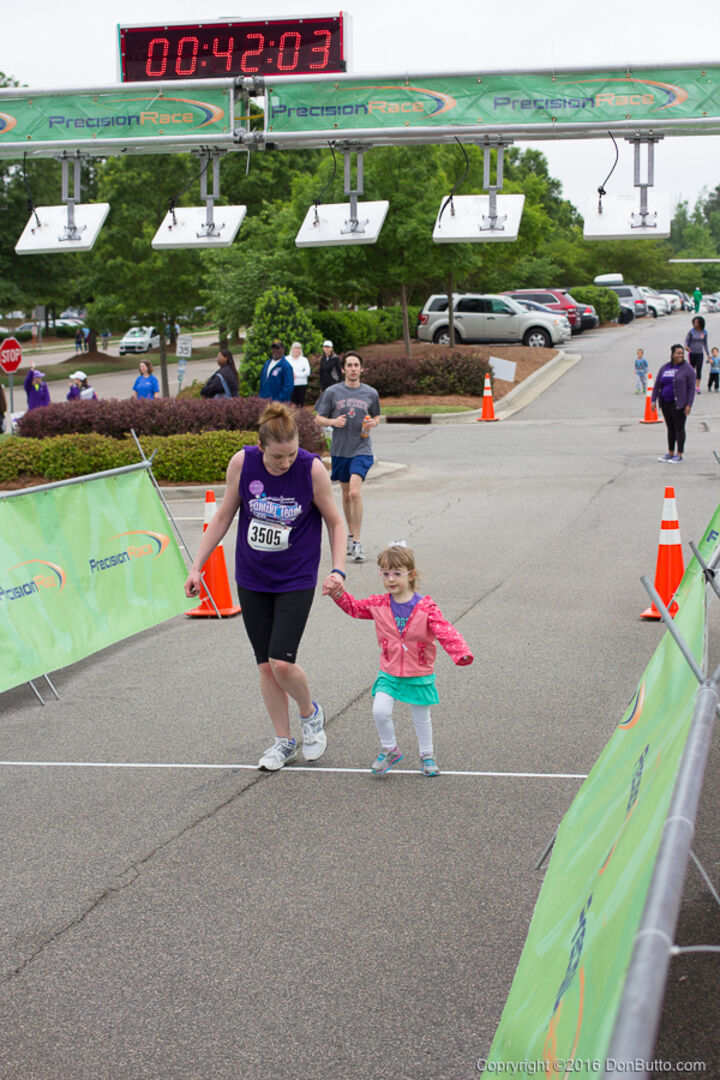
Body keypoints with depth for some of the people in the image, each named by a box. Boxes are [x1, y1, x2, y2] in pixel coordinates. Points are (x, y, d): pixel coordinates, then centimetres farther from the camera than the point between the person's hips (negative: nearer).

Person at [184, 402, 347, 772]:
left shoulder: (312, 468, -15)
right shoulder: (242, 463, -10)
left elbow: (334, 521, -2)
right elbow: (223, 517, 3)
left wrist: (338, 569, -12)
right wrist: (196, 566, 2)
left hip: (296, 581, -3)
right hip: (252, 580, 3)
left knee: (282, 662, -13)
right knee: (265, 665, 7)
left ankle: (311, 714, 18)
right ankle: (284, 741, 23)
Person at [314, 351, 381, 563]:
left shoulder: (371, 393, 3)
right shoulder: (332, 392, 0)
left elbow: (376, 417, 18)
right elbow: (318, 420, 5)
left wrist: (372, 423, -5)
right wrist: (333, 422, -15)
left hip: (362, 449, -2)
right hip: (340, 450, 2)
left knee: (355, 492, -18)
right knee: (346, 494, 14)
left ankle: (356, 542, -15)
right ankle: (350, 534, 33)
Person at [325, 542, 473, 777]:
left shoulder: (426, 607, -15)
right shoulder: (378, 604, -3)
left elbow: (446, 632, -22)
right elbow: (354, 607, 14)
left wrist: (461, 653, -37)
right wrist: (339, 594, -3)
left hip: (419, 675, -2)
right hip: (389, 673, 2)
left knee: (421, 717, 11)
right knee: (380, 711, -14)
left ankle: (427, 755, 34)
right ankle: (389, 750, 11)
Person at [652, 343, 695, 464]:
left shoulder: (688, 369, -7)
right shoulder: (664, 368, 8)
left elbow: (691, 388, -9)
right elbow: (657, 385, 11)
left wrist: (689, 405, -15)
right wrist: (653, 400, 4)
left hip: (679, 404, -5)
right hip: (666, 403, 5)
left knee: (679, 428, -2)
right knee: (670, 428, 13)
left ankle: (679, 455, 4)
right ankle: (670, 453, 21)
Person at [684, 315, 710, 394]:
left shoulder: (704, 332, 1)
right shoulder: (691, 331, -6)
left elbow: (705, 343, 11)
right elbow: (686, 341, -5)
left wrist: (708, 354, 13)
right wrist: (686, 346, -28)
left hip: (700, 354, 1)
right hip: (692, 353, -1)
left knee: (699, 370, -8)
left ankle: (697, 387, -9)